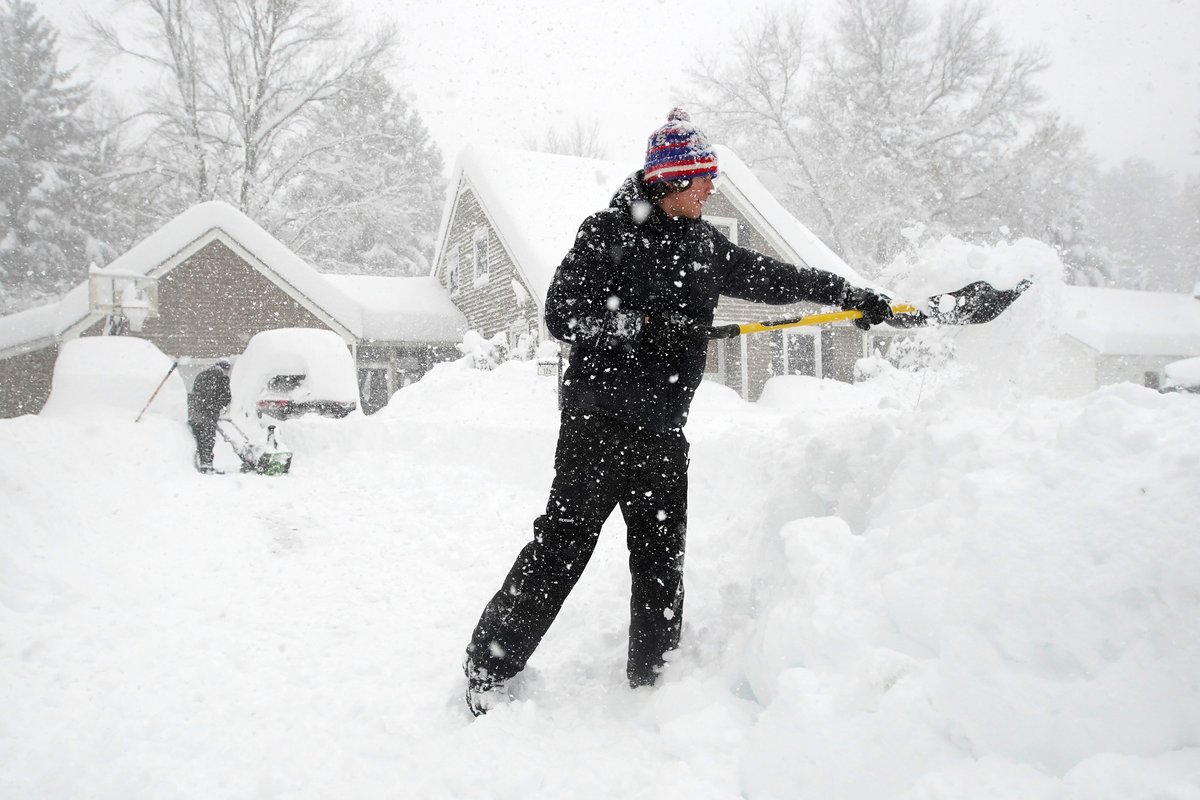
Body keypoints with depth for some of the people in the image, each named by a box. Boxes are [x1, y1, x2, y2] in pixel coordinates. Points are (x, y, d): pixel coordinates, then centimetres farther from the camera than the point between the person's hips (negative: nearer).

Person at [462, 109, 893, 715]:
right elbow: (561, 314, -9)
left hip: (663, 429, 6)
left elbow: (774, 278, 22)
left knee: (662, 557, 9)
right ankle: (490, 665, 10)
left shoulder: (704, 245, 14)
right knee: (562, 545, -5)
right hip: (600, 421, -6)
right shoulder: (609, 232, -5)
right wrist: (641, 324, -20)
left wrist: (851, 294, 22)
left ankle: (651, 678, 24)